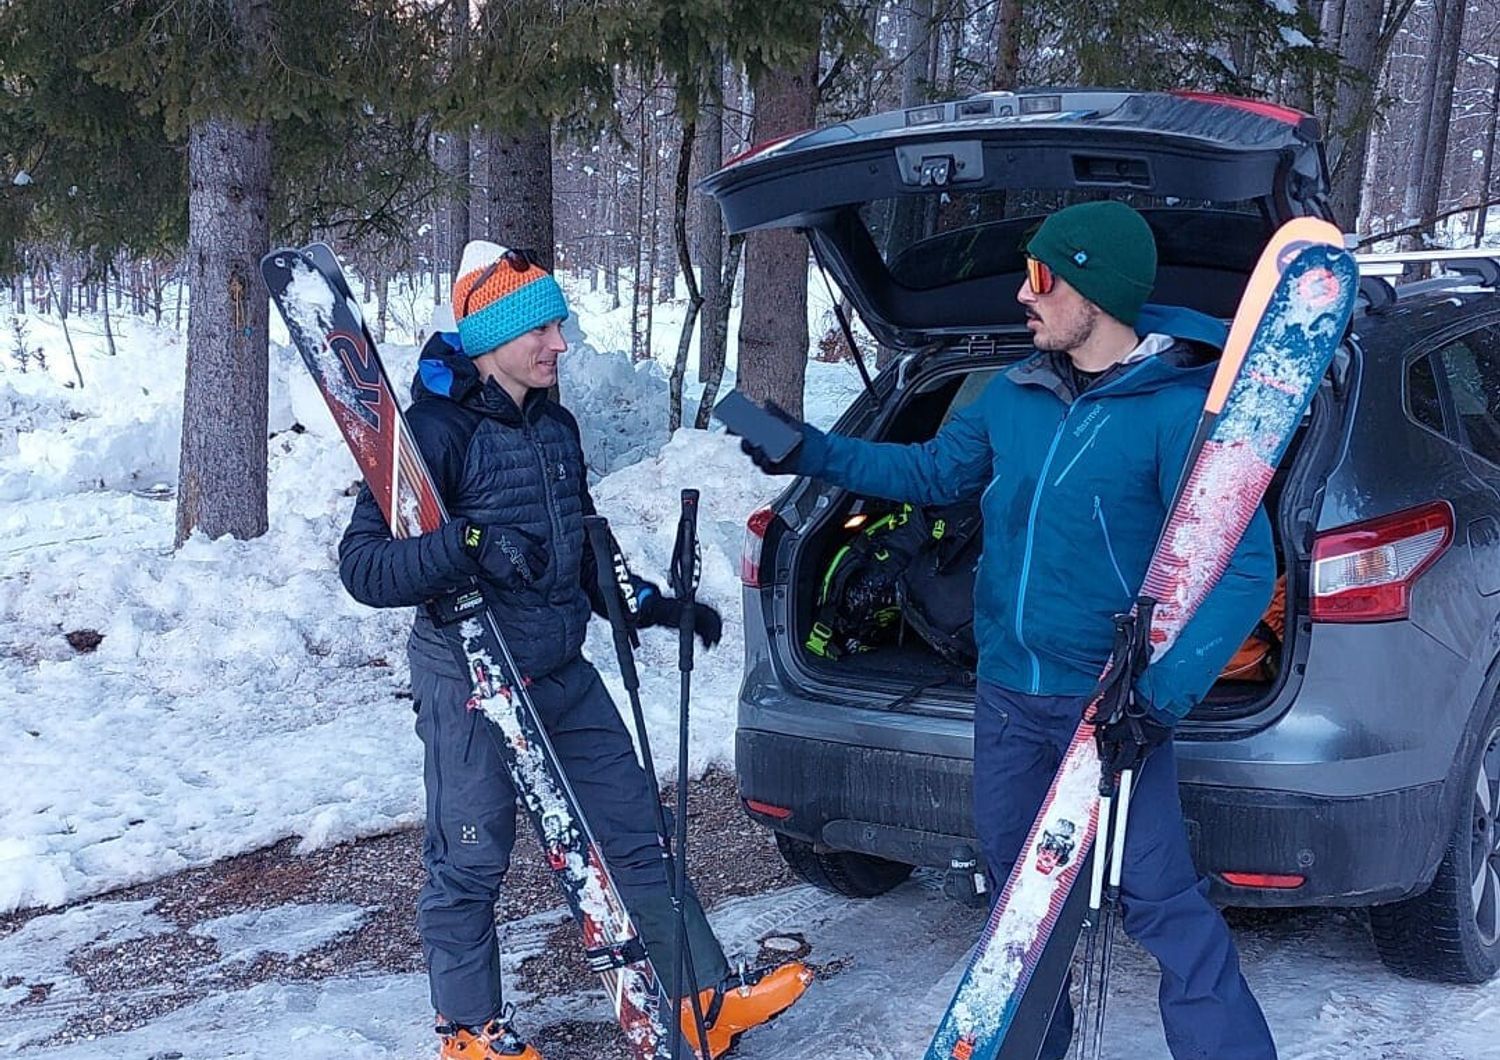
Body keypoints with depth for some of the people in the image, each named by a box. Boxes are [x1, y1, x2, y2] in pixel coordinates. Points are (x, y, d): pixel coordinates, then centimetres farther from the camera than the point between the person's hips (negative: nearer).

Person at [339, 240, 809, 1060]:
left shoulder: (555, 427, 10)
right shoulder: (436, 431, -14)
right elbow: (362, 564, -20)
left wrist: (655, 606, 15)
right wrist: (467, 546, -33)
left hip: (563, 677, 7)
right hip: (471, 684, -7)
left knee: (636, 833, 11)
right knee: (469, 862, 5)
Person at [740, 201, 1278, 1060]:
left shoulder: (1181, 409, -16)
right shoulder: (1014, 395, 4)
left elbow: (1245, 568, -19)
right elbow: (932, 472, 20)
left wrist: (1161, 697, -28)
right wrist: (809, 452, 13)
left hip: (1109, 702, -7)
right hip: (1007, 692, 7)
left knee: (1162, 900, -7)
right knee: (1015, 878, 18)